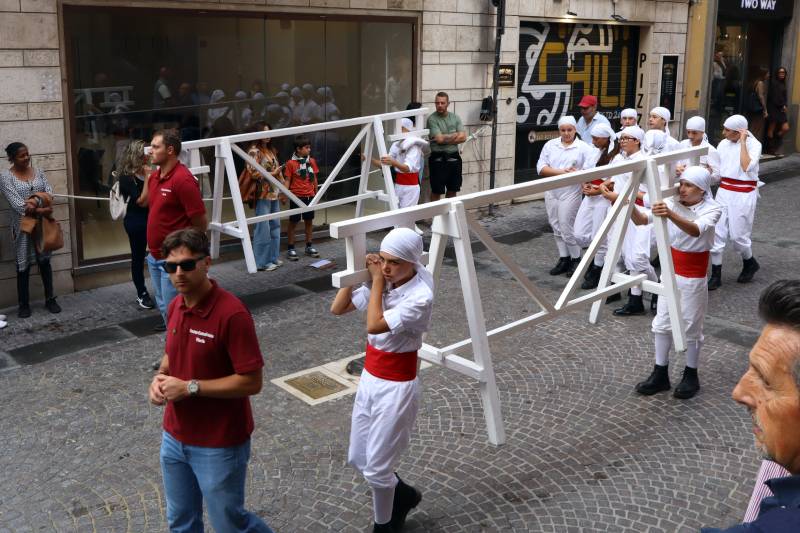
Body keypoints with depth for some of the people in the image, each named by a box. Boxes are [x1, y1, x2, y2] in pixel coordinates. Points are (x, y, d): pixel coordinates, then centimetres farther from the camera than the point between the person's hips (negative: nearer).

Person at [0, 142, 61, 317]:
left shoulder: (38, 171, 7)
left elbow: (49, 193, -2)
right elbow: (15, 202, -16)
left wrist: (36, 201, -22)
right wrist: (40, 210, -23)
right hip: (23, 225, -3)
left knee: (45, 261, 10)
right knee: (24, 265, 4)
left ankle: (50, 299, 20)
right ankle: (24, 304, 15)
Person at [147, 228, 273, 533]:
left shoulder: (232, 313, -24)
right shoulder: (175, 306, 0)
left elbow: (251, 382, -23)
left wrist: (190, 387, -23)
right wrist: (161, 377, -5)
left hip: (219, 445, -7)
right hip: (174, 438, 7)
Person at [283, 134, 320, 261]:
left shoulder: (312, 161, 4)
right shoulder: (291, 163, -9)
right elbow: (287, 180, -7)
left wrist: (316, 194, 14)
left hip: (309, 196, 4)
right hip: (297, 196, -4)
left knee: (309, 221, 12)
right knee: (293, 222, 4)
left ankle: (309, 246, 23)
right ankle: (290, 248, 11)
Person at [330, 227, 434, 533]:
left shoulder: (420, 297, -23)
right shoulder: (381, 284, -2)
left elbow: (374, 326, -31)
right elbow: (337, 309, -1)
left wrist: (377, 280, -22)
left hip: (396, 387, -7)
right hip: (369, 378, 8)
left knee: (375, 468, 2)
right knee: (358, 459, 18)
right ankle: (402, 495, 43)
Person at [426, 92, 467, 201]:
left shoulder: (455, 117, 8)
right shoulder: (432, 119, -7)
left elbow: (463, 137, -3)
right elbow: (439, 139, -17)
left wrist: (445, 138, -12)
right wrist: (455, 135, -3)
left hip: (454, 158, 5)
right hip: (438, 159, -5)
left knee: (452, 190, 13)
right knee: (436, 191, 2)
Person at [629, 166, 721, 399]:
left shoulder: (712, 209, -15)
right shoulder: (672, 203, -3)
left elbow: (696, 230, -36)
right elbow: (641, 220, -13)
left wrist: (670, 215, -53)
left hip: (694, 276, -5)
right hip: (670, 271, 5)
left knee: (690, 327, 5)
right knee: (662, 323, 8)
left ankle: (691, 376, 22)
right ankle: (660, 374, 19)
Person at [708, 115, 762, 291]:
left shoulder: (753, 144, -10)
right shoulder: (723, 144, 5)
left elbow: (747, 167, -25)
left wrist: (743, 142, -21)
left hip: (743, 195, -5)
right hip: (723, 192, 5)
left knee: (738, 235, 3)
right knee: (717, 233, 0)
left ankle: (750, 263, 32)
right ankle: (716, 276, 6)